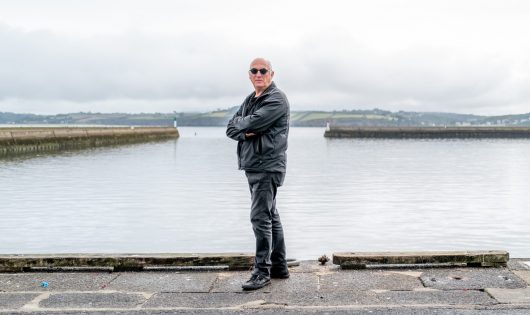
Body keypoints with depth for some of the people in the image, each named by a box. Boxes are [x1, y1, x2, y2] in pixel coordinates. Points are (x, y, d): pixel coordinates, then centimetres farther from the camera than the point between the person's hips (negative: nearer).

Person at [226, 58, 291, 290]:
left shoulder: (277, 100, -10)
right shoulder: (249, 100, 17)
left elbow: (252, 123, -22)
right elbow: (231, 129, 10)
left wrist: (240, 123, 0)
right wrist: (246, 133, -11)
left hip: (267, 166, -9)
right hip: (252, 166, 9)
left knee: (260, 217, -12)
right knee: (270, 216, 14)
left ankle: (262, 271, -5)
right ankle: (279, 267, 23)